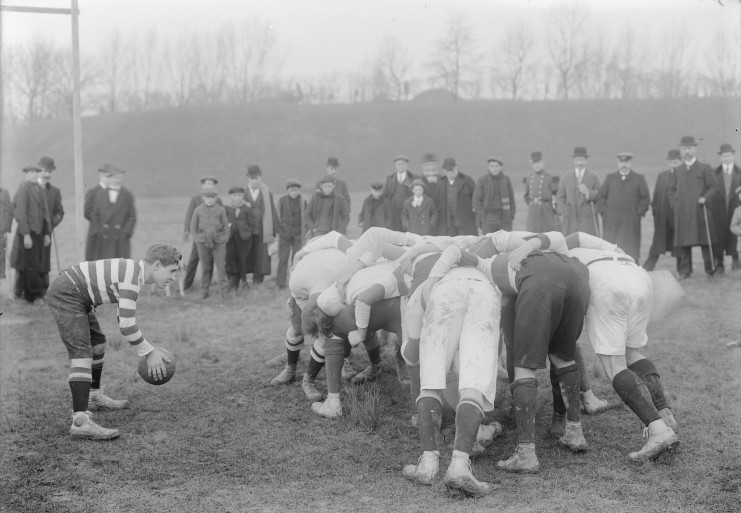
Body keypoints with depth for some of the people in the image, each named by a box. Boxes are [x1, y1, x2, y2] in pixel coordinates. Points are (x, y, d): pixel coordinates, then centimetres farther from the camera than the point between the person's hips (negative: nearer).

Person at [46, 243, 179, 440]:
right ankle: (80, 421, -30)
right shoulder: (132, 277, -21)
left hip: (72, 293, 11)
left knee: (97, 342, 24)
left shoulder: (134, 271, 10)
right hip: (66, 294, -11)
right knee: (82, 353, -20)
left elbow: (125, 319, 19)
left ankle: (94, 396, 43)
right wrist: (149, 352, -15)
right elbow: (126, 325, -26)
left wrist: (147, 350, 12)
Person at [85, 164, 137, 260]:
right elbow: (94, 215, 7)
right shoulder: (99, 194, 7)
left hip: (121, 240, 0)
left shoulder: (128, 196, 5)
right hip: (102, 240, 0)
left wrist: (125, 233, -5)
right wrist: (97, 232, -2)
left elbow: (132, 217, 6)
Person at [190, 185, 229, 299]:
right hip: (203, 242, 1)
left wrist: (224, 241, 0)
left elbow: (226, 227, 7)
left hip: (218, 242, -1)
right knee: (205, 267, 3)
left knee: (221, 266, -5)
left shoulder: (221, 210, 1)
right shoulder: (198, 210, 4)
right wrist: (197, 240, 2)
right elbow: (193, 227, 10)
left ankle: (223, 291, 1)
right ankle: (204, 291, 10)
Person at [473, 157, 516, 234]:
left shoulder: (506, 179, 7)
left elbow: (511, 198, 12)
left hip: (505, 219, 2)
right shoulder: (482, 180, 0)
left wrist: (512, 215, 4)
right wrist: (482, 216, -7)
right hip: (488, 218, -2)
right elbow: (476, 200, 1)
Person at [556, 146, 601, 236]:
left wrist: (587, 192, -19)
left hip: (588, 218, -1)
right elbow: (560, 197, 12)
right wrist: (563, 213, 0)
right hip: (571, 219, 1)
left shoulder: (593, 177, 8)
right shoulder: (566, 178, 13)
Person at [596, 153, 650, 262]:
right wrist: (604, 212, 4)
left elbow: (646, 198, 5)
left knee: (631, 255, -4)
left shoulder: (639, 179, 8)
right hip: (611, 224, 2)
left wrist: (638, 213, -3)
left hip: (631, 224, -2)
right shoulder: (610, 178, 14)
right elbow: (600, 196, 15)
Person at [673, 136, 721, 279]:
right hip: (682, 213, 3)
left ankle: (711, 270, 9)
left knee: (706, 241, -1)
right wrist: (676, 203, 10)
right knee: (683, 243, 0)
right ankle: (684, 271, 6)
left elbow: (713, 187, 1)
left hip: (701, 212, -3)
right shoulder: (678, 170, 16)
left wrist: (705, 197, -15)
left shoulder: (705, 168, 4)